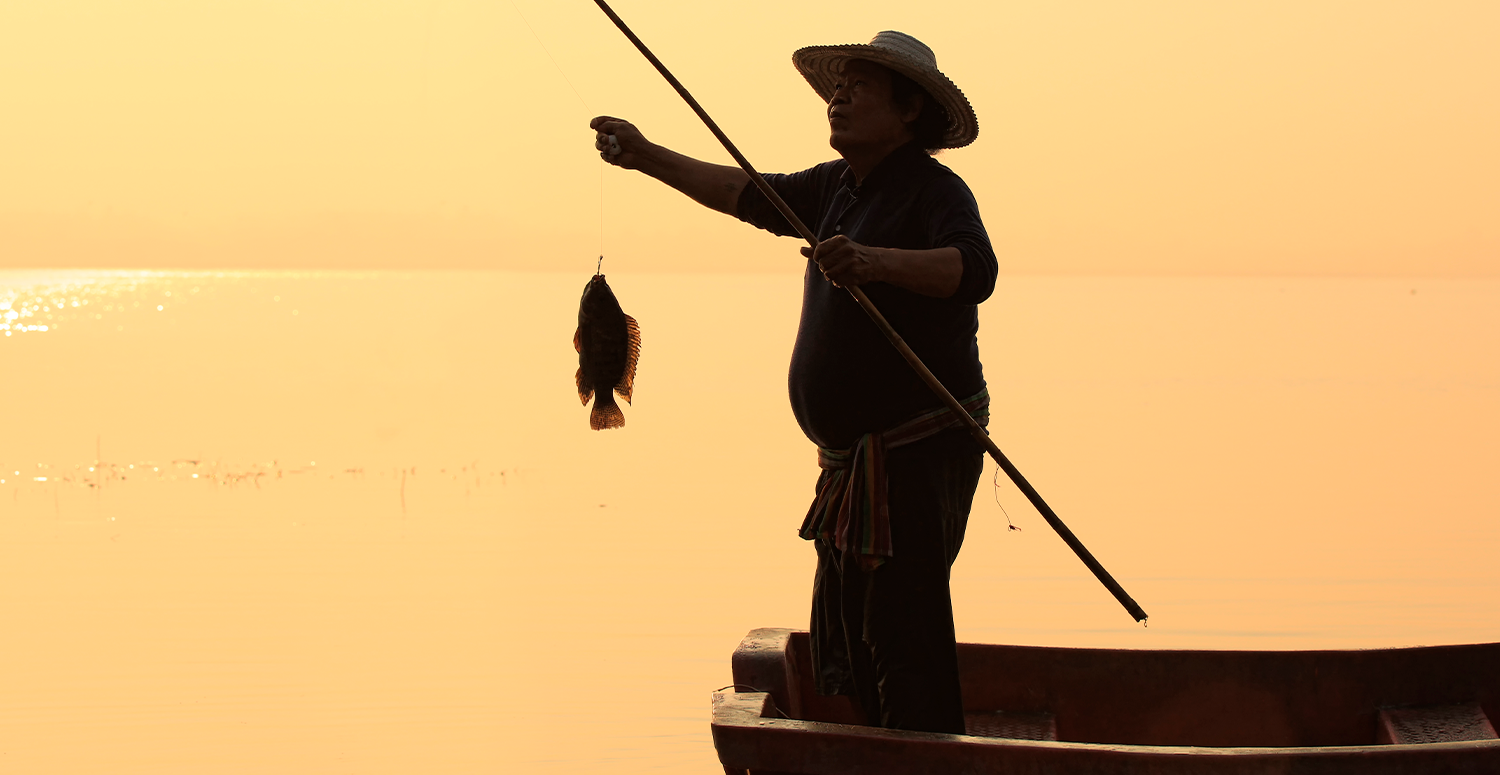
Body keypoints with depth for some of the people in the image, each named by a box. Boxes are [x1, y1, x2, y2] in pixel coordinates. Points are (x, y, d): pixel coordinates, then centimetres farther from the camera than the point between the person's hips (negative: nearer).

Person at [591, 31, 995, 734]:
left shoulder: (935, 191, -14)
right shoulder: (838, 186, 13)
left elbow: (975, 269, -32)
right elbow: (749, 195, 22)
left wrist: (876, 261, -46)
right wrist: (647, 157, 16)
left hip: (921, 452, -10)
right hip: (854, 458, 10)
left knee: (903, 626, -13)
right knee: (843, 630, 14)